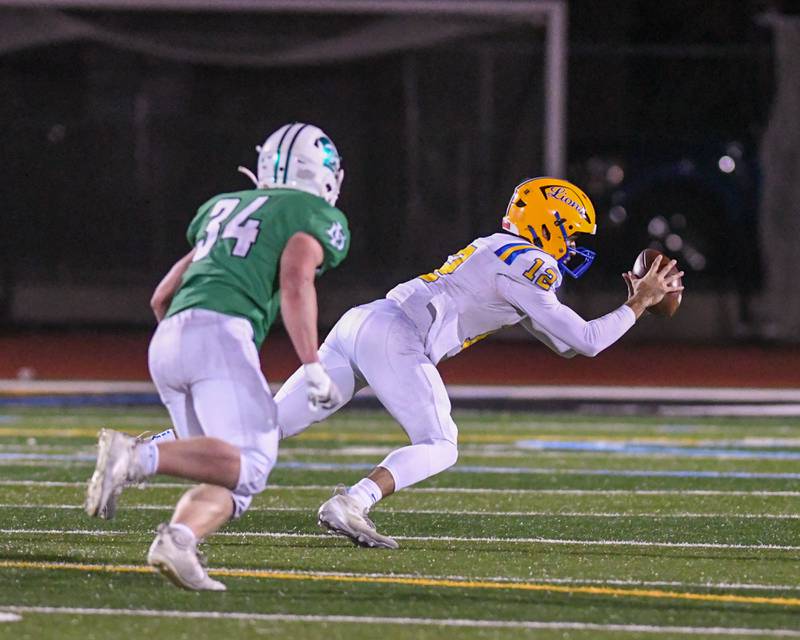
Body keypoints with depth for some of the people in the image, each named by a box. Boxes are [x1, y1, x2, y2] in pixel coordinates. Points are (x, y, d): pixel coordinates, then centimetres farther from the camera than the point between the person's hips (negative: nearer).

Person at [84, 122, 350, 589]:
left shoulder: (223, 207, 31)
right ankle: (140, 457, -34)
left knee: (231, 483, 5)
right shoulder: (318, 217, 12)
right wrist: (314, 369, -9)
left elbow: (162, 298, 33)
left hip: (166, 341, 7)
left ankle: (177, 539, -24)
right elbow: (296, 283, -8)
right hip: (220, 332, -7)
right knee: (250, 464, -15)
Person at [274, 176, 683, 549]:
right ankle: (349, 505, -24)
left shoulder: (500, 257, 27)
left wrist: (639, 301, 30)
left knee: (269, 426, 2)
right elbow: (587, 342, -4)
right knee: (438, 449, -5)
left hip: (359, 321, 9)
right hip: (391, 336, -9)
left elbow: (567, 344, 32)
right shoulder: (528, 264, -2)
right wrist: (638, 305, 9)